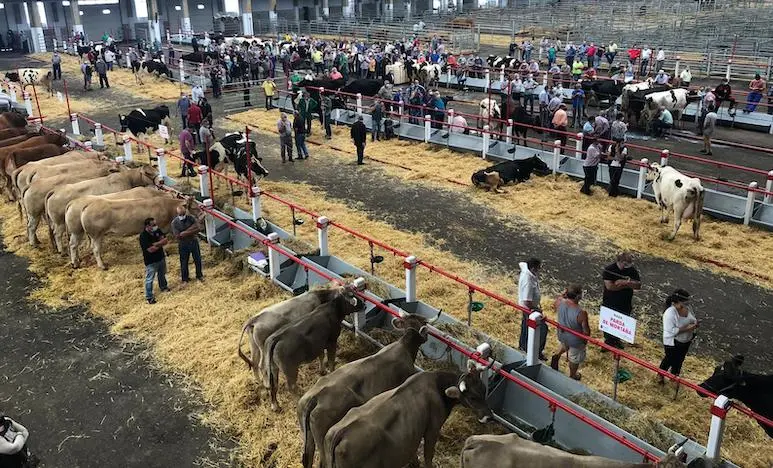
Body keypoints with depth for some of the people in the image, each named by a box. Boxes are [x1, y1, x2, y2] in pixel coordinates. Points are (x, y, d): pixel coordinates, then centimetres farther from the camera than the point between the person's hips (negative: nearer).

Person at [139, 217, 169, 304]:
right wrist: (160, 243, -14)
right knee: (149, 279, 0)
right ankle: (149, 297, 8)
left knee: (162, 274, 27)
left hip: (161, 257, 7)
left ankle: (163, 287, 50)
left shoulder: (157, 230, -4)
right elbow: (151, 249, -29)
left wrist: (155, 244, -22)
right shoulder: (143, 236, -25)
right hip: (151, 261, -7)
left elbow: (166, 241, -7)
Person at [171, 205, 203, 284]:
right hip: (183, 245, -2)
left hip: (194, 242, 2)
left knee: (198, 260, 14)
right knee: (184, 262, 10)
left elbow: (198, 228, -19)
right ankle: (184, 279, 28)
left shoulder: (191, 218, -9)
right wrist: (191, 229, -23)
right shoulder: (174, 222, -14)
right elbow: (177, 236, -22)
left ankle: (199, 275, 35)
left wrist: (184, 233, -26)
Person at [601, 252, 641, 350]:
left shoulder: (632, 270, -8)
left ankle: (616, 340, 40)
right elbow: (609, 286, -27)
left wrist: (625, 282, -29)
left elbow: (638, 286, -11)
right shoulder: (609, 269, -18)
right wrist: (628, 285, -21)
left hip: (625, 304, 2)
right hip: (609, 304, -2)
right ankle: (608, 340, 35)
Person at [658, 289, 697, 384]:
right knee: (670, 359, 15)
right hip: (673, 343, -7)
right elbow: (670, 331, -33)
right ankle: (660, 375, 44)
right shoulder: (670, 313, -34)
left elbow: (693, 318, 8)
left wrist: (695, 323, -15)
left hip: (686, 341, 7)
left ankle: (674, 374, 54)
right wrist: (686, 328, -33)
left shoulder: (687, 308, -10)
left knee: (680, 359, 27)